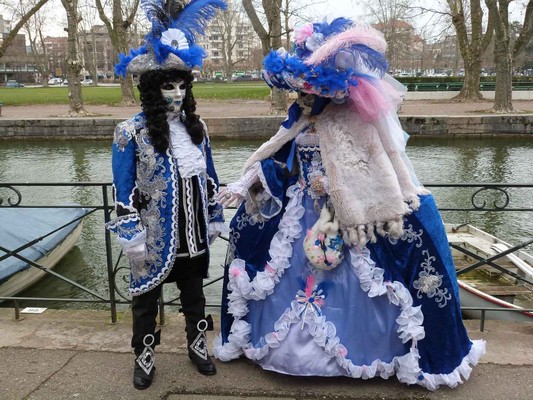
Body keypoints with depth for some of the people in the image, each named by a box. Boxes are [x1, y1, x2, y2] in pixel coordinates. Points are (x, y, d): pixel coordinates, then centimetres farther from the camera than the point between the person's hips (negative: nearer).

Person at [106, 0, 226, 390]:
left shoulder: (196, 126, 1)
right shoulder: (133, 132, -14)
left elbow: (209, 178, 9)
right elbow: (125, 193, -12)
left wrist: (215, 219, 11)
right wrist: (132, 239, -13)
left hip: (193, 234, 4)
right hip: (156, 237, -4)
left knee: (194, 291, 19)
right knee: (147, 297, 13)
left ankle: (198, 345, 39)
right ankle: (145, 356, 33)